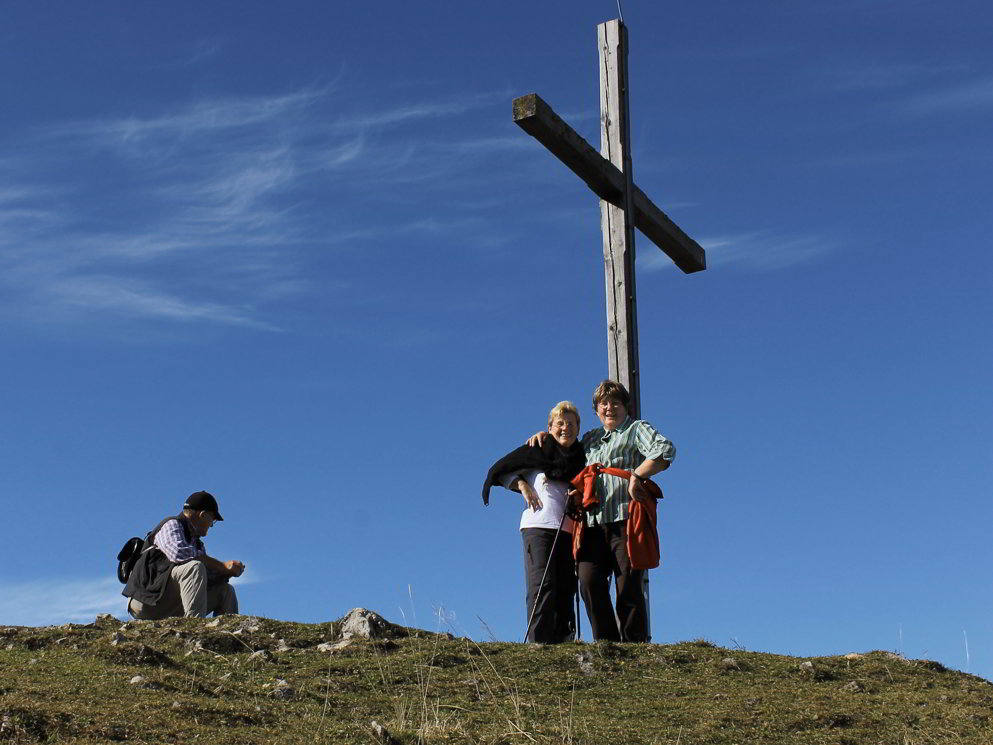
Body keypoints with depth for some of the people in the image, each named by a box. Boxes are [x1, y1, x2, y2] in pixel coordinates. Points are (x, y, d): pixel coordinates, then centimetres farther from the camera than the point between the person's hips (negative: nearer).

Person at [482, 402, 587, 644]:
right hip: (538, 525, -4)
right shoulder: (538, 450, 8)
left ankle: (562, 641, 0)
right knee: (542, 584, -15)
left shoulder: (581, 458, 18)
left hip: (568, 530, 4)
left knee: (566, 587, 0)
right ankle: (539, 641, -21)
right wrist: (522, 486, -1)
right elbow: (501, 469, 13)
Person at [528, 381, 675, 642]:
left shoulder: (637, 429, 11)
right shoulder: (590, 439, 28)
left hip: (627, 521, -5)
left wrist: (636, 476, -17)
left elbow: (665, 450, -8)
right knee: (589, 582, -11)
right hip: (594, 523, 5)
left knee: (628, 588, -8)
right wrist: (546, 435, 27)